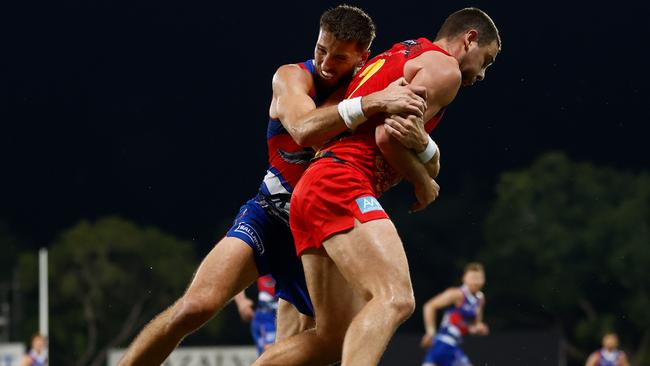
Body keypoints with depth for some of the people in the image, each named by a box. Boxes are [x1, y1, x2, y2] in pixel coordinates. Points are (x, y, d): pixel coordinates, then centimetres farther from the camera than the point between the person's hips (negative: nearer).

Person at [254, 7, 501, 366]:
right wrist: (424, 183, 4)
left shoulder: (394, 58, 30)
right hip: (341, 187, -10)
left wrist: (419, 143, 4)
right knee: (395, 299, -26)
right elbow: (388, 136, -12)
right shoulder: (444, 67, 1)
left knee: (332, 336, 13)